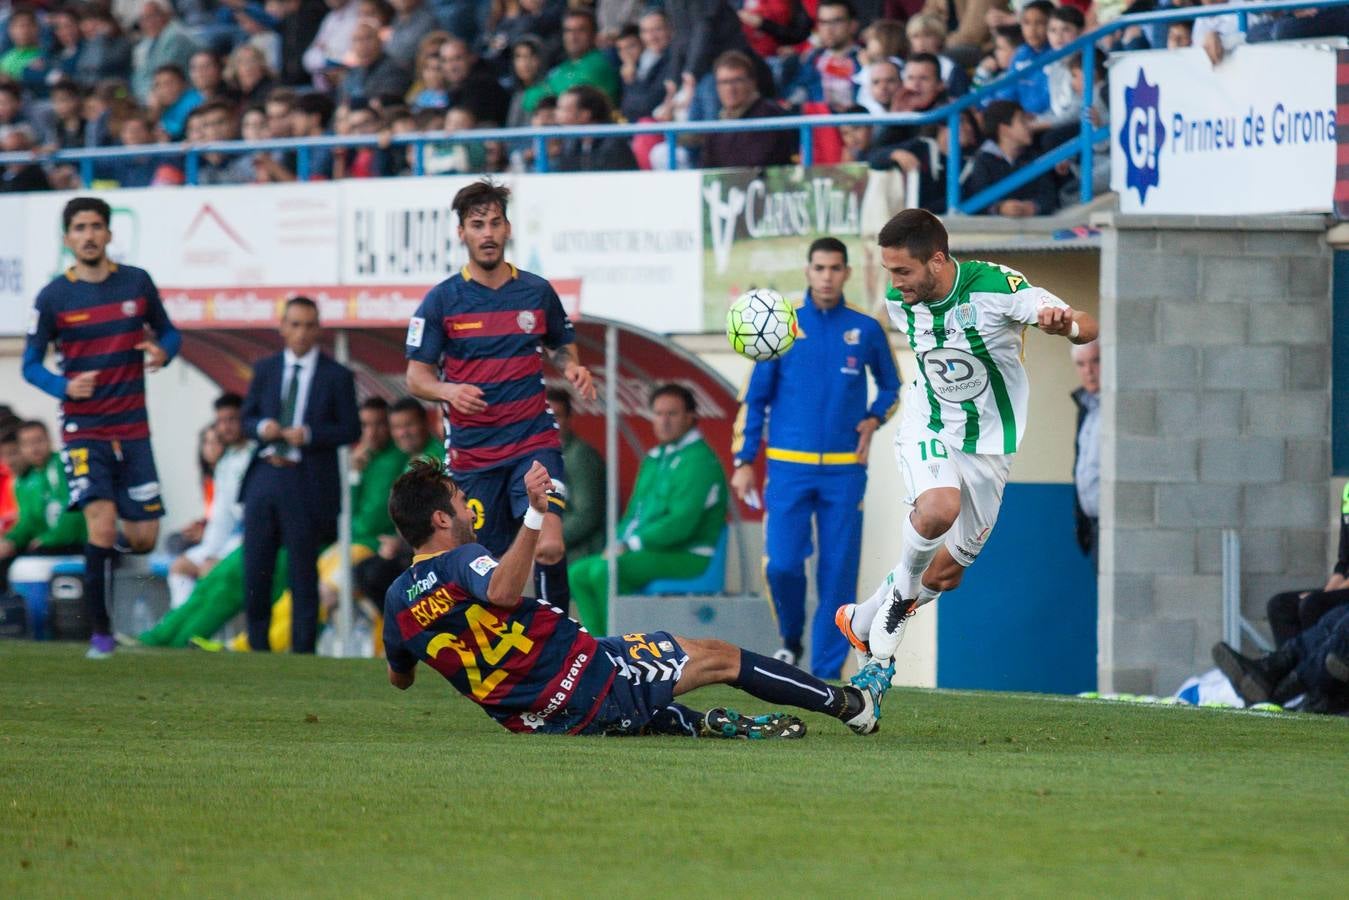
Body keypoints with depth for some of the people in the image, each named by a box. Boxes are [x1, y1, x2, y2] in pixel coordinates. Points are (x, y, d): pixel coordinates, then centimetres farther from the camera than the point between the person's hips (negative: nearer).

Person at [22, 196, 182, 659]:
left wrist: (163, 351, -11)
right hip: (83, 429, -3)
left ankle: (103, 565, 37)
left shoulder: (136, 282, 2)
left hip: (133, 429, 3)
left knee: (143, 538, 1)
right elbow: (30, 364, 3)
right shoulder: (53, 298, -4)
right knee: (102, 522, -19)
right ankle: (101, 632, -8)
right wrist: (65, 387, -17)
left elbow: (168, 332, 14)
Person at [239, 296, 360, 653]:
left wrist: (308, 435, -15)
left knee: (303, 570, -1)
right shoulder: (265, 369, 12)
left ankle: (302, 649, 4)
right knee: (255, 567, 3)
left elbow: (350, 430, -1)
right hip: (265, 476, 4)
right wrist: (262, 428, -7)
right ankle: (257, 646, 14)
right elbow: (247, 418, 16)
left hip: (306, 484, -4)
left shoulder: (337, 376, 1)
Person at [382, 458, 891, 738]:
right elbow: (501, 592, -42)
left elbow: (399, 678, 18)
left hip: (530, 718, 7)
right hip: (581, 680, -7)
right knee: (720, 657, 10)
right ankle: (851, 704, 21)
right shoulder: (461, 561, -18)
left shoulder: (397, 600, 2)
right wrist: (534, 515, -48)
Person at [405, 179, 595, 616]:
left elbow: (561, 347, 22)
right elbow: (416, 376, 2)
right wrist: (449, 391, -20)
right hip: (472, 456, 0)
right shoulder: (441, 300, 1)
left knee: (549, 548, -21)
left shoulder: (537, 293, 6)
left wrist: (573, 369, -1)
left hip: (534, 443, 0)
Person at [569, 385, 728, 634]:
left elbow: (681, 523, -21)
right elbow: (634, 512, 22)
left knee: (603, 571, -28)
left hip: (686, 556, -10)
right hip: (647, 552, 10)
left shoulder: (699, 461, -13)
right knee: (578, 574, 0)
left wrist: (630, 545, -18)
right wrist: (618, 545, 2)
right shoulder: (655, 459, 17)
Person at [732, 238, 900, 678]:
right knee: (782, 564, -10)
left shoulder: (865, 329, 5)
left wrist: (873, 419, -1)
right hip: (789, 468, -1)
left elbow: (891, 387, 19)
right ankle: (791, 640, 18)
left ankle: (826, 671, 6)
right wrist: (744, 462, 3)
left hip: (844, 471, 1)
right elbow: (755, 398, 7)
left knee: (839, 572, -1)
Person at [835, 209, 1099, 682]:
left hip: (989, 444, 0)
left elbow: (1088, 327, -30)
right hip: (928, 430, 1)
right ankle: (902, 588, -5)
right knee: (938, 508, -33)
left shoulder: (995, 286, -24)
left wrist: (1067, 324, -51)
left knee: (946, 572, 8)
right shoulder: (899, 302, -10)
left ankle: (862, 621, 32)